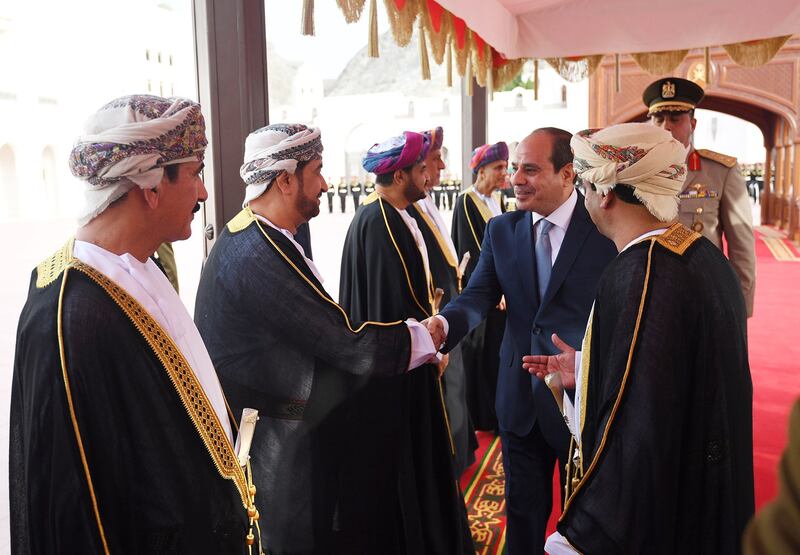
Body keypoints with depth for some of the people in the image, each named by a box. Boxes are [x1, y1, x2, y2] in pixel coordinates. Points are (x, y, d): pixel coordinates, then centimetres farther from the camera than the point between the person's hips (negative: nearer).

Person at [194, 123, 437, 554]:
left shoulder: (246, 238, 6)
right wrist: (424, 336, -8)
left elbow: (325, 329, 5)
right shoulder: (260, 256, -26)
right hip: (275, 449, -9)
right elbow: (346, 345, -23)